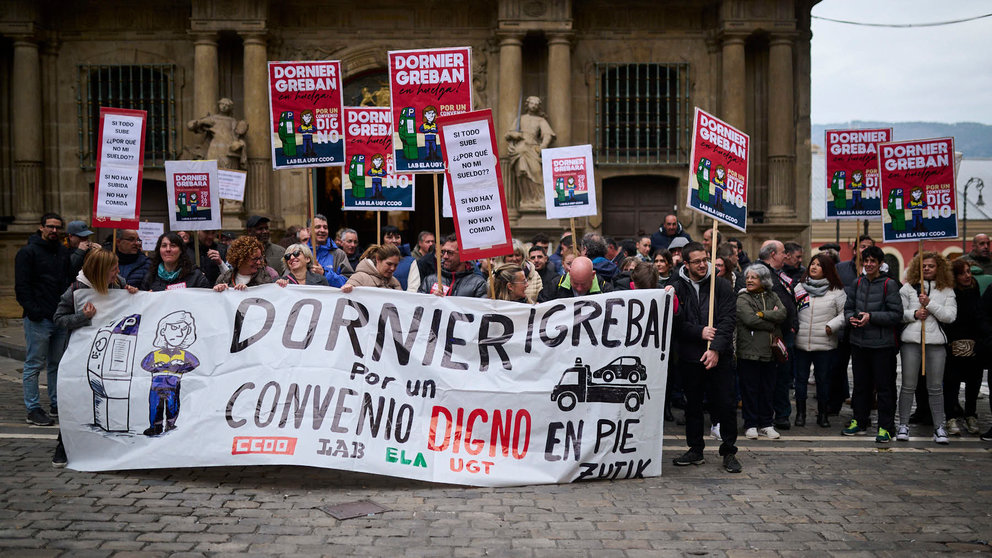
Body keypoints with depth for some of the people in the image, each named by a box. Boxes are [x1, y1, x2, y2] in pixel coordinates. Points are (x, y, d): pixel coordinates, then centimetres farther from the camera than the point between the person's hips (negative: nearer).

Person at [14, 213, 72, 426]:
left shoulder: (64, 252, 15)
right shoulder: (28, 252, -3)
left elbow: (70, 279, 20)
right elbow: (22, 286, -8)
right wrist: (33, 311, -16)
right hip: (38, 320, -6)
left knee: (57, 364, 12)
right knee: (34, 365, -1)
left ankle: (57, 404, 21)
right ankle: (33, 410, 4)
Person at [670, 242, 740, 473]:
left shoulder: (721, 287, 2)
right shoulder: (677, 288, 2)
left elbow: (729, 320, -6)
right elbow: (675, 322, -3)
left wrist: (716, 348, -16)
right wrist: (699, 333, -16)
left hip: (719, 357, -1)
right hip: (690, 358, 1)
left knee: (726, 404, -1)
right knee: (692, 404, 11)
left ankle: (729, 452, 12)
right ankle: (695, 450, 24)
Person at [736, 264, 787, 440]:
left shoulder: (772, 297, 13)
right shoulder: (742, 299, -2)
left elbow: (782, 314, -3)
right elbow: (750, 319, -16)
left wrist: (763, 314, -13)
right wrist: (772, 324, -8)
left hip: (769, 351, 4)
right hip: (749, 351, -4)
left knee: (767, 389, 10)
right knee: (750, 389, 0)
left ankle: (766, 424, 19)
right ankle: (751, 425, 9)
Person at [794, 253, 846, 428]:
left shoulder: (836, 291, 0)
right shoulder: (800, 287, 7)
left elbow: (845, 313, 1)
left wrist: (831, 326, -11)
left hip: (825, 343, -2)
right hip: (801, 342, 2)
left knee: (823, 379, 8)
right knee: (801, 378, 7)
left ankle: (822, 414, 21)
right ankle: (800, 412, 19)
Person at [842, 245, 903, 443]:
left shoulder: (889, 284, -7)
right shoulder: (857, 284, 8)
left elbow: (897, 314, -9)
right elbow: (848, 307, 15)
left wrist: (871, 317, -18)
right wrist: (851, 318, -7)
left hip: (882, 344, -5)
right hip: (858, 342, 5)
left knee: (884, 386, 1)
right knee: (860, 384, 15)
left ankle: (886, 427, 9)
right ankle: (860, 421, 27)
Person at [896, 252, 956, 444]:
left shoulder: (947, 291, 9)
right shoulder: (908, 288, 8)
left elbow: (950, 316, -2)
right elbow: (898, 313, 4)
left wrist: (930, 304, -11)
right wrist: (914, 314, -12)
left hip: (936, 342, 0)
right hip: (911, 340, 0)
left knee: (936, 387, 4)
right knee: (908, 386, 2)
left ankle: (939, 427, 12)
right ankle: (903, 424, 10)